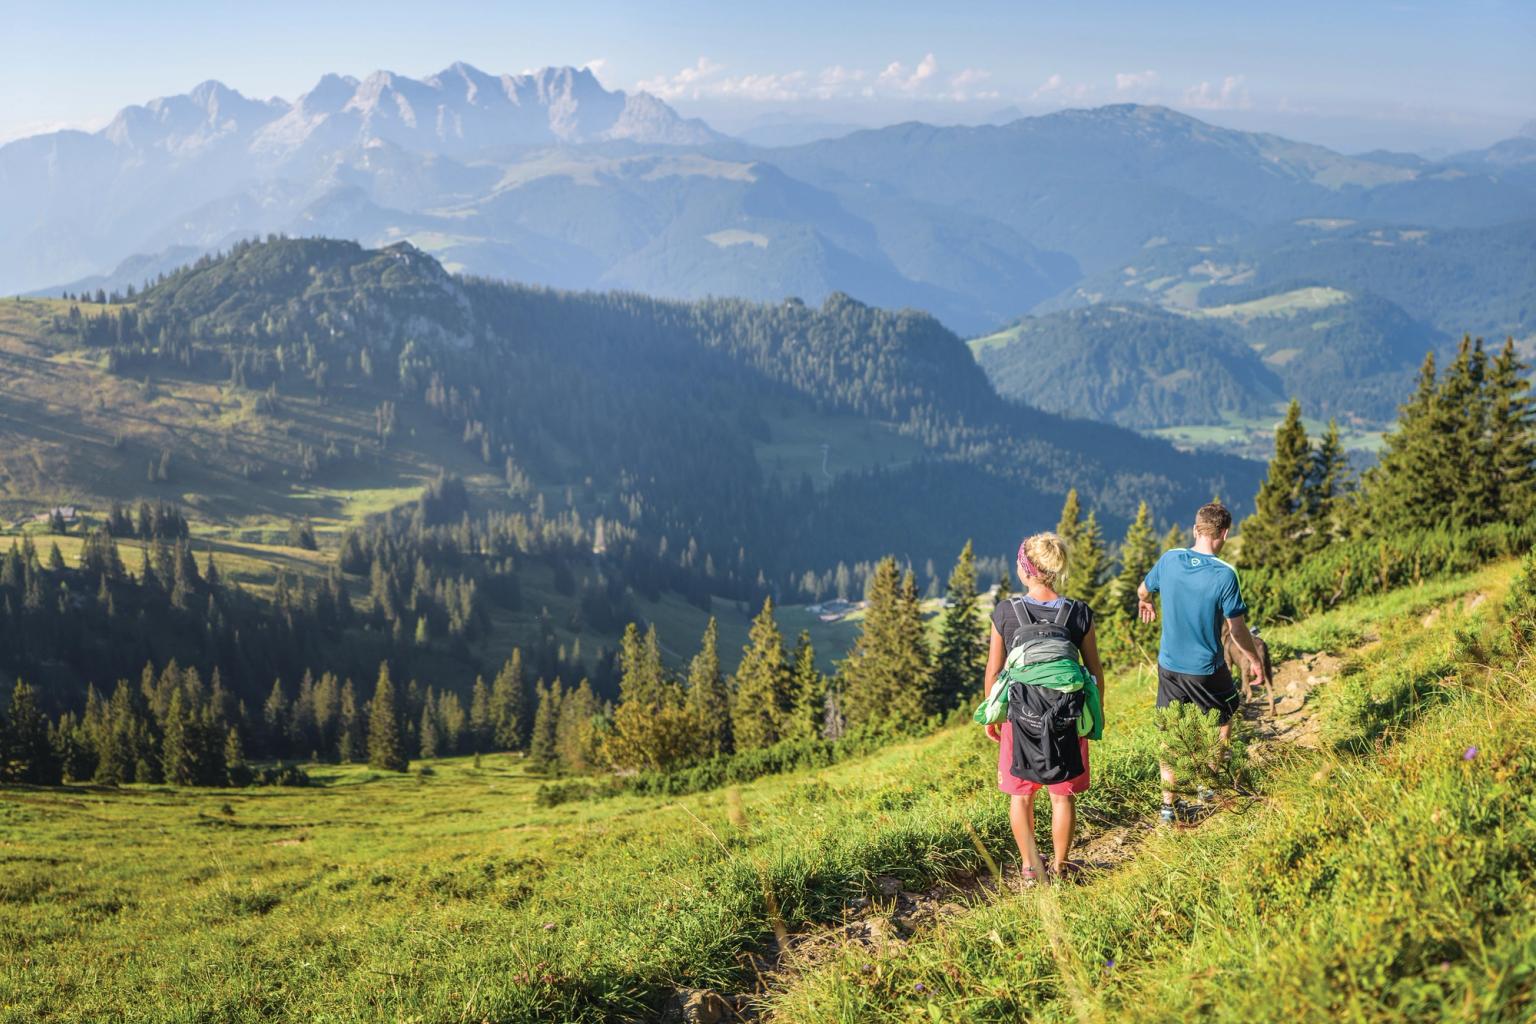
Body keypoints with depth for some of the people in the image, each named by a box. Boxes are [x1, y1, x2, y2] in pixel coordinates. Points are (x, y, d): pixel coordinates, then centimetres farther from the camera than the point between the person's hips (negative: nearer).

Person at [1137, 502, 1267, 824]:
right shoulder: (1225, 575, -19)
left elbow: (1143, 590, 14)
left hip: (1169, 665, 3)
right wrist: (1254, 659, 5)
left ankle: (1168, 804, 12)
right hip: (1206, 669, -3)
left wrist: (1144, 603, 38)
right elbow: (1237, 629, -13)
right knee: (1225, 718, 24)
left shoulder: (1169, 560, -7)